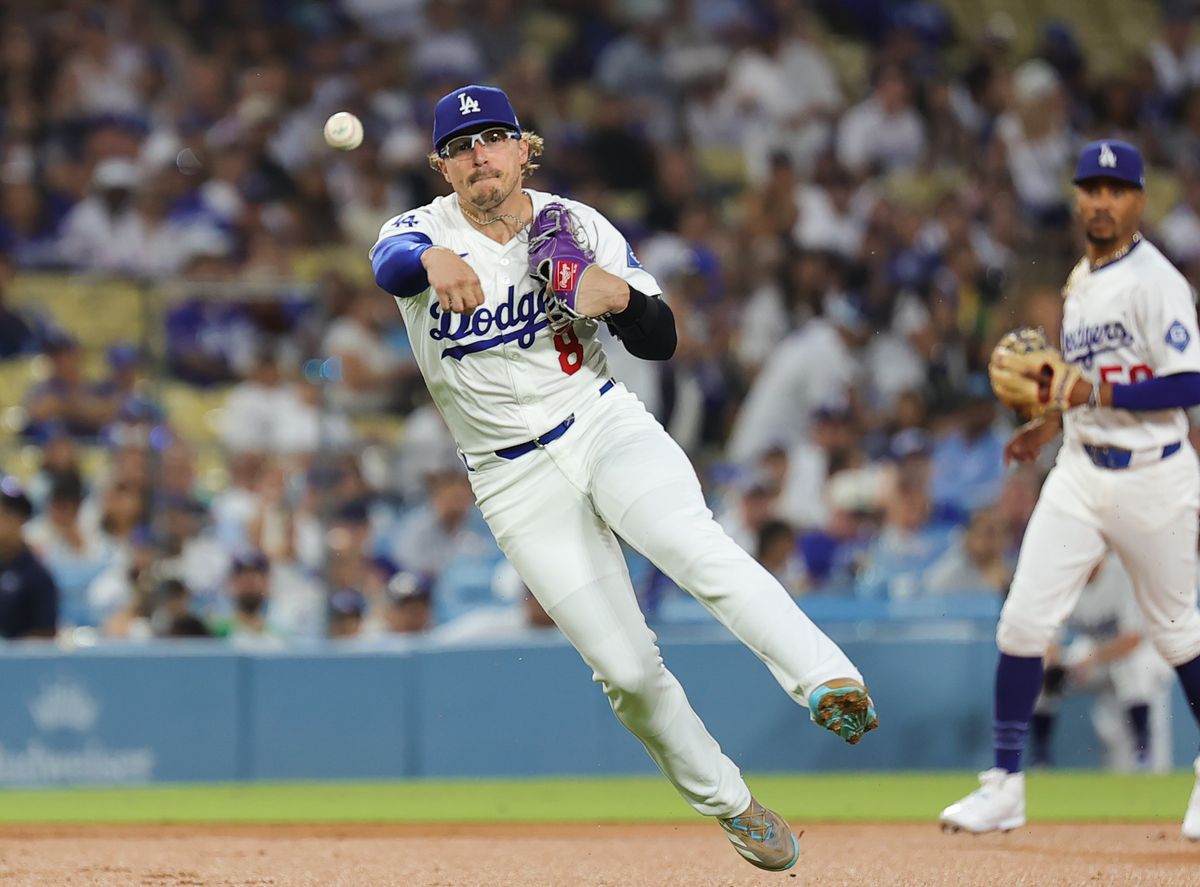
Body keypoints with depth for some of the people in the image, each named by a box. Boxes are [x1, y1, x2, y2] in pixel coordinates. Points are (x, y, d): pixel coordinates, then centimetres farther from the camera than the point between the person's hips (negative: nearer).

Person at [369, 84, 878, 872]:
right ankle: (732, 806, 14)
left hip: (607, 426, 0)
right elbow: (391, 263, -33)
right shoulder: (424, 231, -7)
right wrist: (434, 260, -57)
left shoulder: (580, 227, 0)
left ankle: (829, 680, -43)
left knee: (693, 543, -32)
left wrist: (620, 296, -20)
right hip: (516, 477, 0)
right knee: (626, 669, -3)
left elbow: (661, 342, 3)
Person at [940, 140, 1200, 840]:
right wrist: (1054, 423, 14)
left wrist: (1096, 394, -26)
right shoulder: (1080, 281, 12)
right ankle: (1005, 784, 0)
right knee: (1024, 621, -5)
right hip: (1081, 474, 6)